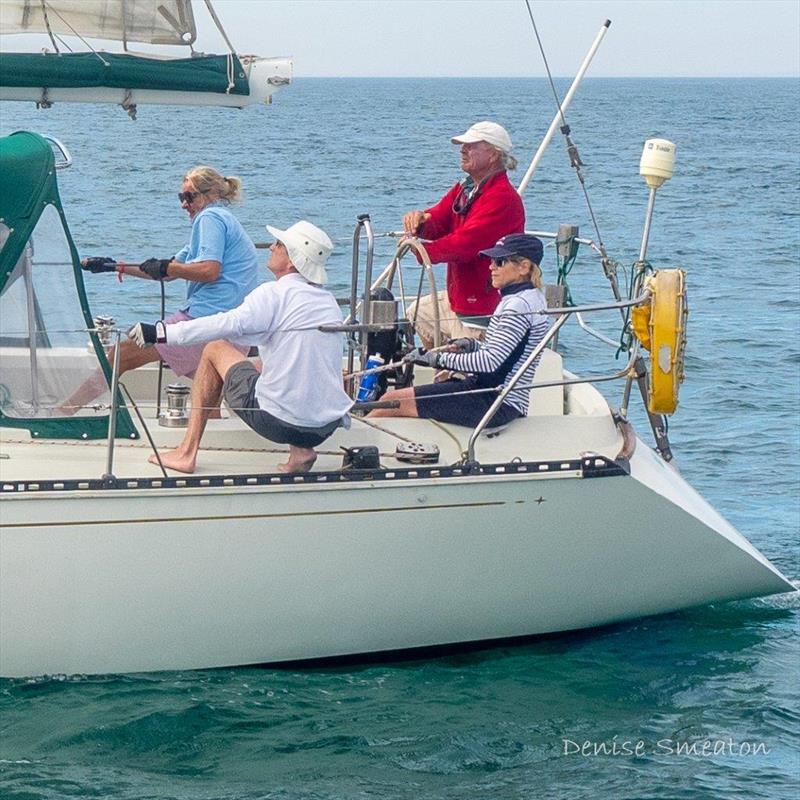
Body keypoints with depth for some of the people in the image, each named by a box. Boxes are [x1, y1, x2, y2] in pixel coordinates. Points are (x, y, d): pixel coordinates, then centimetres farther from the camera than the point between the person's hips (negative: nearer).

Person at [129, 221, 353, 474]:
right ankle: (301, 450, 12)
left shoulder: (276, 294, -9)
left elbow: (229, 325, -21)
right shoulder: (329, 301, 12)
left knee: (214, 350, 14)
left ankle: (186, 452, 14)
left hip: (278, 422, -6)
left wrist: (160, 332, -19)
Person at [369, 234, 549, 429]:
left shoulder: (520, 305, -18)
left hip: (496, 404, -10)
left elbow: (490, 361, -24)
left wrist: (440, 359, -17)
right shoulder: (529, 298, 14)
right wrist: (473, 345, 7)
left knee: (392, 401, -9)